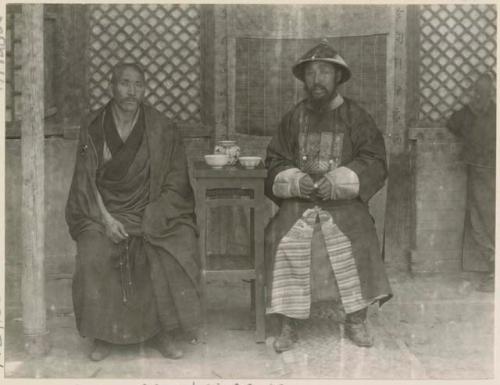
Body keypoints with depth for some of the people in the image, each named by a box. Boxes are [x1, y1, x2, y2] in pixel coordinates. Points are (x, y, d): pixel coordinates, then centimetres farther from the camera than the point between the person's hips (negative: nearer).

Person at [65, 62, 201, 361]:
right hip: (104, 211, 0)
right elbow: (86, 182, 1)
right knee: (94, 254, -28)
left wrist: (149, 220, -13)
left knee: (179, 248, -26)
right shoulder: (93, 129, 4)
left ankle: (163, 333, -9)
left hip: (152, 211, 0)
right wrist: (105, 218, -15)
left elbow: (175, 182, -1)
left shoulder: (162, 129, 1)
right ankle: (102, 335, -9)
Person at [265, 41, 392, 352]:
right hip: (297, 204, 1)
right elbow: (276, 162, 12)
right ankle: (289, 327, -2)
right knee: (287, 246, -17)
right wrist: (295, 181, -9)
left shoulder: (356, 117, 4)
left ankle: (356, 322, 0)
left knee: (355, 244, -21)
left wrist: (338, 181, -15)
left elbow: (374, 162, 0)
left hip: (343, 204, -1)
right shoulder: (294, 118, 10)